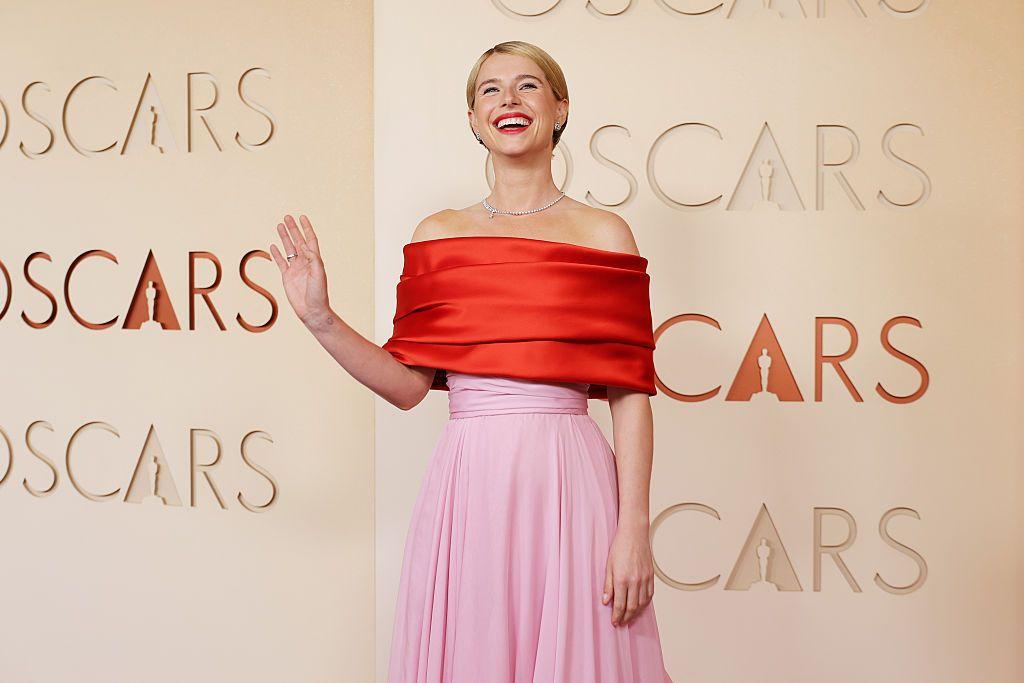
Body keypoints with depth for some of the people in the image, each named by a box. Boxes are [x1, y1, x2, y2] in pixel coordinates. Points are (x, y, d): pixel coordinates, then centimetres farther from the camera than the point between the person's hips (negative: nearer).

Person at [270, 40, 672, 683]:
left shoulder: (604, 235, 4)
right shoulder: (439, 234, 11)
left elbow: (631, 393, -1)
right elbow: (408, 383, 7)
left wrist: (635, 527, -8)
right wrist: (322, 320, -3)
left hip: (570, 482, -2)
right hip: (468, 482, 2)